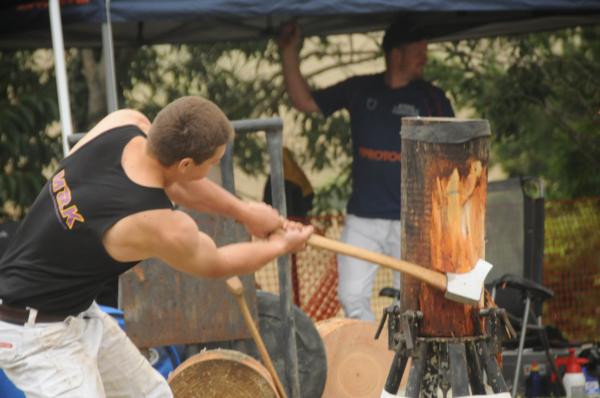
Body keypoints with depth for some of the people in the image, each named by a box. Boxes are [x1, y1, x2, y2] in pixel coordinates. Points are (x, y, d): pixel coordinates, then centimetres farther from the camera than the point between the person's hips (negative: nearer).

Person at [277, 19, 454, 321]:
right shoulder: (359, 90, 8)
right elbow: (305, 101, 11)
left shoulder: (432, 99, 2)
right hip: (362, 217, 2)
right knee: (352, 298, -1)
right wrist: (289, 53, 1)